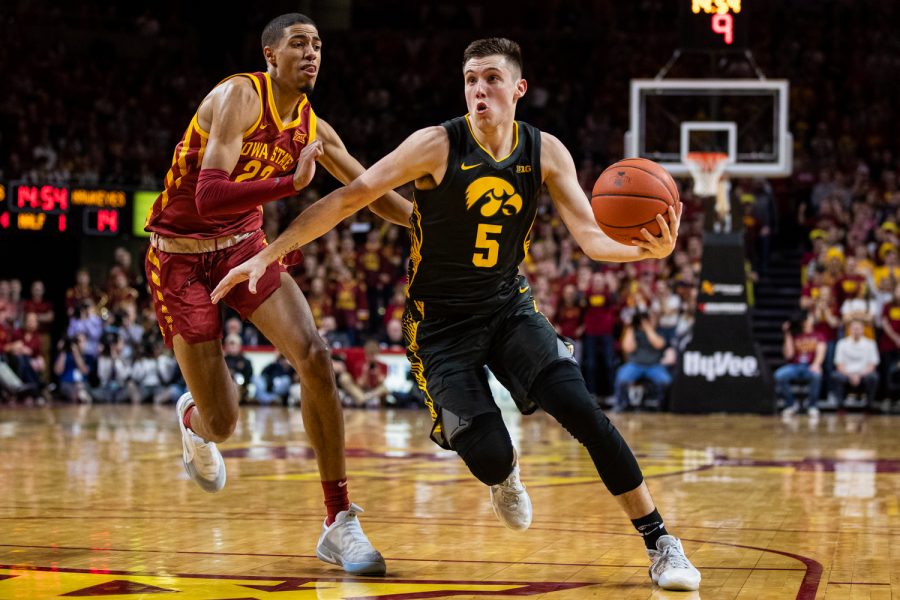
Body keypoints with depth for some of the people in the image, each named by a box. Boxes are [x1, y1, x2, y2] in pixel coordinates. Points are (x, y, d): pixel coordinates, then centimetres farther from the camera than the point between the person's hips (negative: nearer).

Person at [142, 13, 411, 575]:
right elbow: (209, 198, -33)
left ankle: (340, 522, -14)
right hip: (181, 257, -5)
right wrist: (292, 182, -45)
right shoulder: (239, 97, -22)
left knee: (314, 356, -20)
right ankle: (192, 418, 39)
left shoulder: (313, 128, -1)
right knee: (222, 422, -4)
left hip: (244, 245, 5)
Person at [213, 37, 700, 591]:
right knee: (489, 457, -15)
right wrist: (267, 256, -17)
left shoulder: (546, 152, -6)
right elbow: (347, 200, -15)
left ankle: (661, 545, -6)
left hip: (510, 306, 3)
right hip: (442, 321, -2)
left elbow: (593, 238, -11)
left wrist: (646, 249, -33)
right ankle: (505, 476, 27)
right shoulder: (438, 146, -17)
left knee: (584, 412, -18)